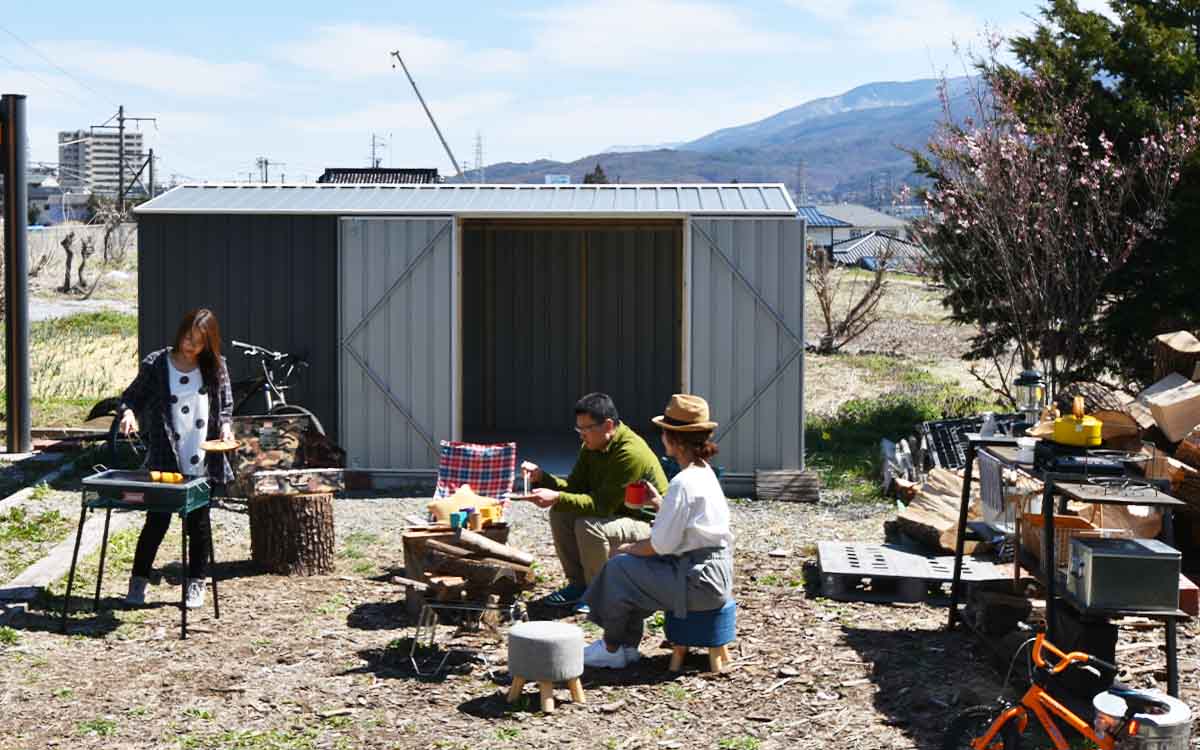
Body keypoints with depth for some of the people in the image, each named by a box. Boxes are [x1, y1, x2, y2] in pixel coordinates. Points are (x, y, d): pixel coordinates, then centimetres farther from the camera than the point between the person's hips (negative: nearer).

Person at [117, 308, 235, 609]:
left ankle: (196, 584, 22)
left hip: (204, 463, 2)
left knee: (199, 523, 10)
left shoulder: (215, 367, 4)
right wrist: (128, 412, -17)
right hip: (166, 462, -2)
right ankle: (139, 581, 18)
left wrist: (226, 426, -6)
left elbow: (226, 405, 12)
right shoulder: (156, 364, -3)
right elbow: (132, 396, 4)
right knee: (157, 520, 2)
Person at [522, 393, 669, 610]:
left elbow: (603, 505, -30)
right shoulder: (591, 446, 1)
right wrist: (541, 478, -14)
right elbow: (574, 487, 2)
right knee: (560, 513, -4)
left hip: (649, 525, -9)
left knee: (588, 526, -30)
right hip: (617, 515, 9)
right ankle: (578, 583, 4)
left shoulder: (631, 453, -28)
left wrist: (557, 498, -35)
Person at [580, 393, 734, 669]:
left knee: (618, 568, -3)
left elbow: (661, 545, -18)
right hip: (715, 573, 10)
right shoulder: (705, 472, 11)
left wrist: (630, 548, 0)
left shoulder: (683, 484, -21)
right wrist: (659, 502, 11)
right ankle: (628, 646, 21)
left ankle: (611, 649, 13)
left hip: (699, 583, -10)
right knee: (631, 567, 18)